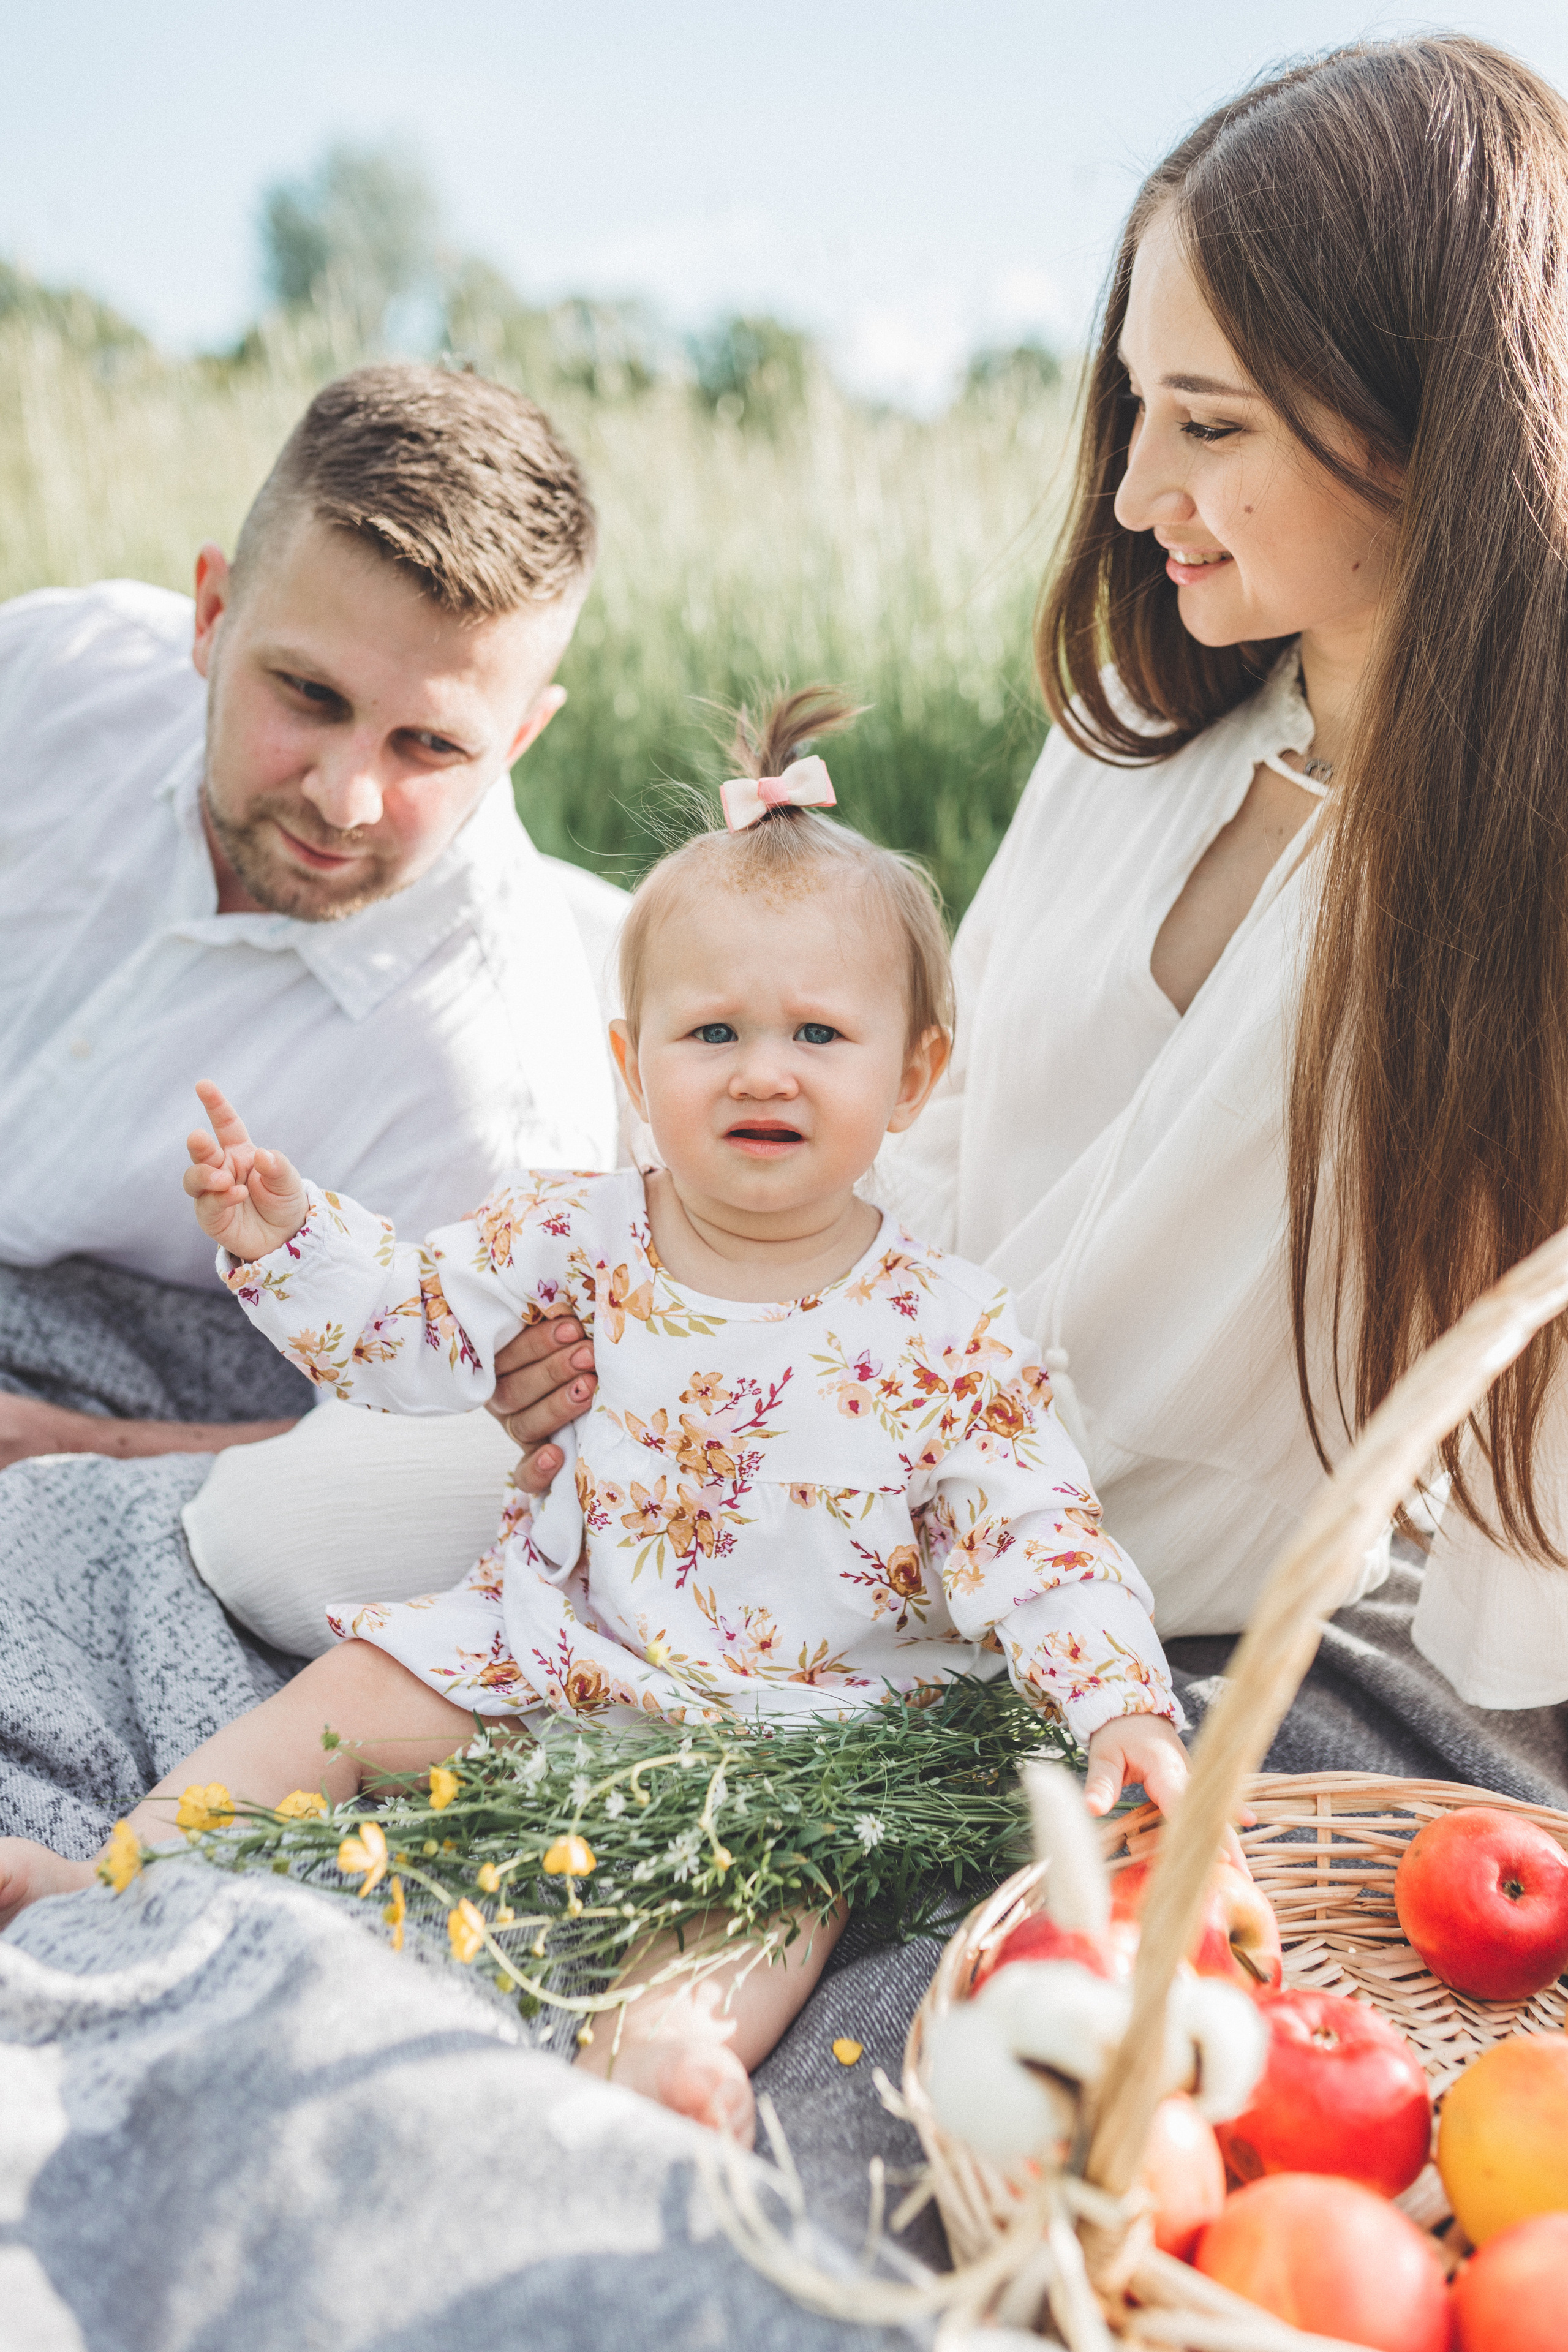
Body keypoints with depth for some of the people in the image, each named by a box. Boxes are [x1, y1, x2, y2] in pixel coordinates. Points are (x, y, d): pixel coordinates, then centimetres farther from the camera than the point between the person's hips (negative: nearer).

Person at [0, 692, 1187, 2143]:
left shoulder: (950, 1337, -11)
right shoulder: (576, 1237, -2)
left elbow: (1040, 1541, -10)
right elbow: (409, 1329, 5)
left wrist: (1124, 1705, -23)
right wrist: (285, 1235, -13)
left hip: (796, 1711, -3)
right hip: (552, 1642, 4)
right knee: (354, 1690, -5)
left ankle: (676, 2044, -51)